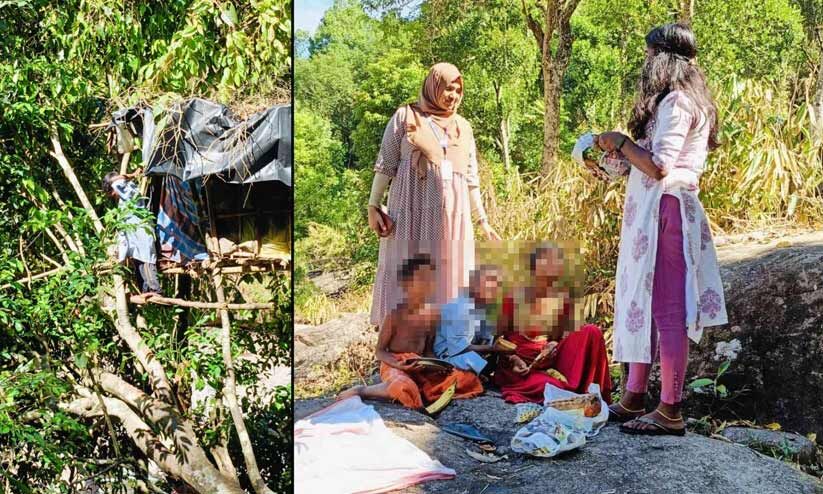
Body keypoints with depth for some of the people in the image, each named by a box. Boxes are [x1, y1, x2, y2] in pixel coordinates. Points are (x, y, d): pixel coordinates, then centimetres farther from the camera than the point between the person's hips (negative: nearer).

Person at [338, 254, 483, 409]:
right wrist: (396, 365, -24)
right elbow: (379, 351, -5)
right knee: (403, 388, -42)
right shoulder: (395, 315, -10)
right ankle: (359, 391, -17)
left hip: (421, 368, 6)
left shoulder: (432, 315, 7)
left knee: (465, 378, -11)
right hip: (395, 367, -6)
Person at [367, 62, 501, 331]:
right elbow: (385, 164, 2)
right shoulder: (405, 117, 5)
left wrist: (483, 220, 15)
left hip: (453, 216, 4)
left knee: (448, 280, 2)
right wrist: (372, 206, -7)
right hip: (413, 213, -4)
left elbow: (471, 178, 18)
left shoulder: (464, 127, 17)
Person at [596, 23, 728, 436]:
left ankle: (670, 412, 1)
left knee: (667, 308, -6)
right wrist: (617, 153, 17)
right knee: (643, 303, 12)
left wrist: (620, 141, -7)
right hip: (654, 212, 10)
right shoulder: (682, 100, 19)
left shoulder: (676, 102, -12)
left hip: (664, 211, -10)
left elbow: (659, 166, -20)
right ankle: (634, 399, 21)